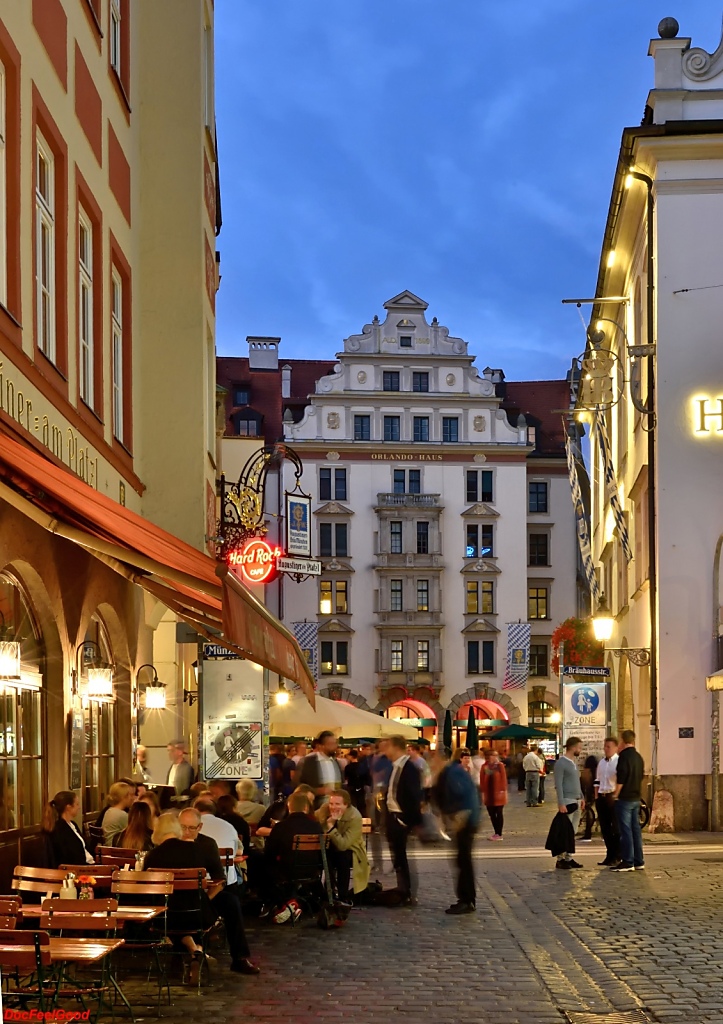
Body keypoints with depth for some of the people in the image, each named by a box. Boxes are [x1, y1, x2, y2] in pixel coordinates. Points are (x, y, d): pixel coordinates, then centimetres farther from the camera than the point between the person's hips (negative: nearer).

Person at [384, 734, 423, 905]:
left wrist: (412, 819, -21)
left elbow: (414, 795, -19)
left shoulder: (409, 767, -16)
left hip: (404, 818, -9)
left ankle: (410, 895, 4)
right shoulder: (395, 767, 12)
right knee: (397, 856, 14)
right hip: (393, 817, 9)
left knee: (405, 857, -3)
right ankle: (402, 891, 23)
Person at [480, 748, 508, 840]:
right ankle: (496, 832, 20)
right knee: (491, 814, 9)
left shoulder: (500, 765, -7)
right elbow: (482, 780, 2)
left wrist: (504, 791, -8)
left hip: (498, 794, -4)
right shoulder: (484, 766, 1)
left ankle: (499, 834, 7)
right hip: (488, 794, 4)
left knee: (499, 813, 3)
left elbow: (503, 778, -6)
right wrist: (483, 793, -1)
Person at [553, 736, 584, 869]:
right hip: (567, 802, -8)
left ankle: (568, 858, 12)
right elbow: (558, 785, -14)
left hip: (576, 801, 8)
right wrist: (561, 803, -19)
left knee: (572, 832, 8)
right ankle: (560, 859, -4)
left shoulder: (574, 763, 17)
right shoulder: (561, 763, -10)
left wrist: (581, 798, 18)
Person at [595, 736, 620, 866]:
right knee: (605, 828, 11)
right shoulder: (601, 762, 15)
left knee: (616, 828, 0)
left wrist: (616, 795, -20)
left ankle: (616, 857, 7)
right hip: (601, 797, 7)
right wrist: (596, 796, 16)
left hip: (613, 797, -7)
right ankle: (610, 855, 20)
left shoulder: (619, 762, -8)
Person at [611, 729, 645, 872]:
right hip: (636, 798, 8)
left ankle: (627, 862, -6)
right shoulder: (638, 757, 11)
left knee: (625, 830, -5)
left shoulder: (624, 756, -14)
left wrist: (616, 795, -8)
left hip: (625, 798, -8)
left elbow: (620, 779, -17)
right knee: (636, 829, 11)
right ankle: (638, 861, 14)